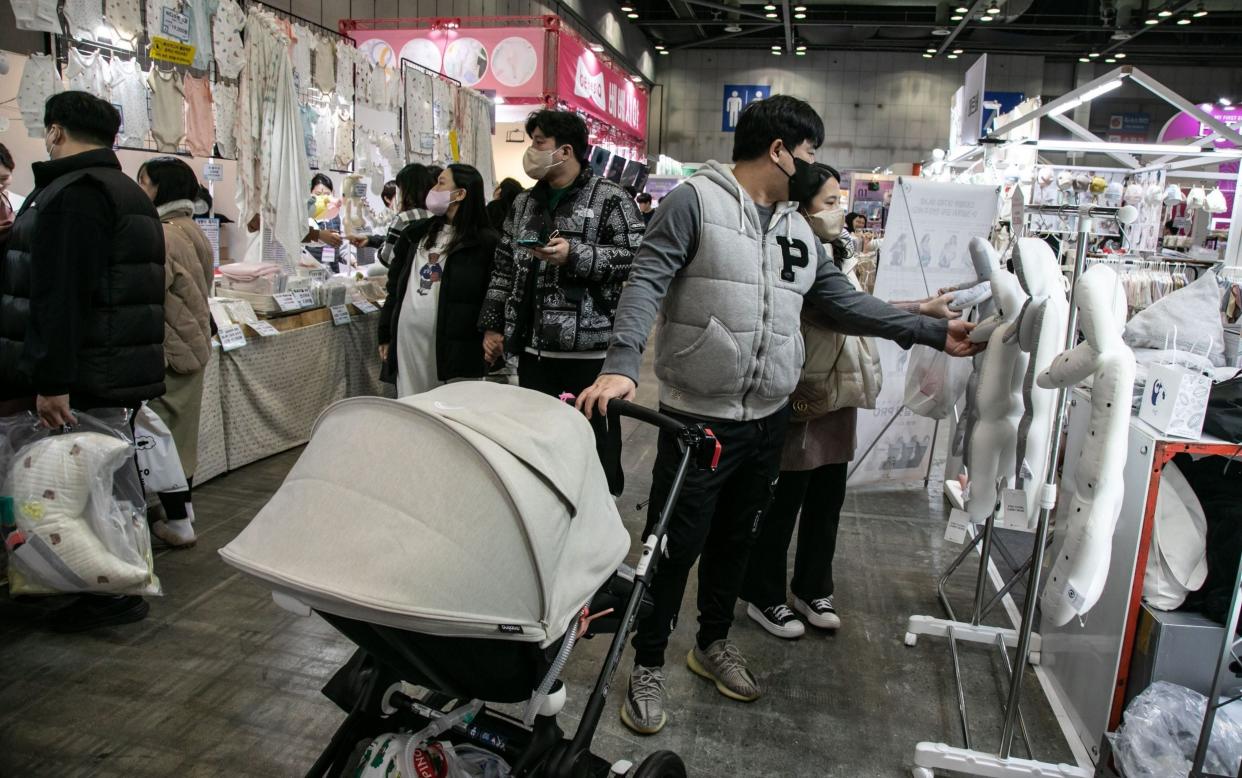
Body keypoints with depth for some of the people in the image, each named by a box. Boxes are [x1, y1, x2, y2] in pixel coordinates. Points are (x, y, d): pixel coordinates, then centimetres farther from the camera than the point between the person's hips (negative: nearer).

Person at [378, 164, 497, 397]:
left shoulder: (484, 241, -4)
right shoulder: (417, 232, 14)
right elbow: (395, 286, 17)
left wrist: (489, 344, -12)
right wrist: (385, 334, 14)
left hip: (452, 343, -5)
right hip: (406, 338, 6)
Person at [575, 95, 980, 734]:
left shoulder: (798, 228, 13)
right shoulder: (696, 201, -8)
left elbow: (846, 303, 15)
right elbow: (646, 284, -16)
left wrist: (935, 333, 12)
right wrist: (622, 366, -31)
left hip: (768, 419, 7)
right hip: (695, 417, -6)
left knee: (736, 539, 19)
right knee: (675, 546, 4)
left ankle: (714, 644, 40)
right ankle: (648, 666, 24)